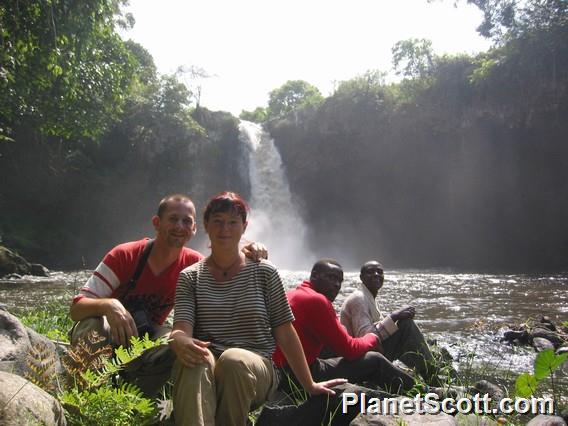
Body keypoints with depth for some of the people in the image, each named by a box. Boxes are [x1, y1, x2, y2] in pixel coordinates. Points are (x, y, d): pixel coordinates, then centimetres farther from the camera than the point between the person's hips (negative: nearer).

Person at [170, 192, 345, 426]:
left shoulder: (264, 272, 6)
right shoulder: (189, 277, 9)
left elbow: (285, 333, 7)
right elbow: (181, 330, -4)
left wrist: (310, 385, 7)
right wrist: (181, 342, -30)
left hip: (256, 371, 0)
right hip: (205, 372, 1)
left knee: (234, 360, -36)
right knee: (192, 361, -35)